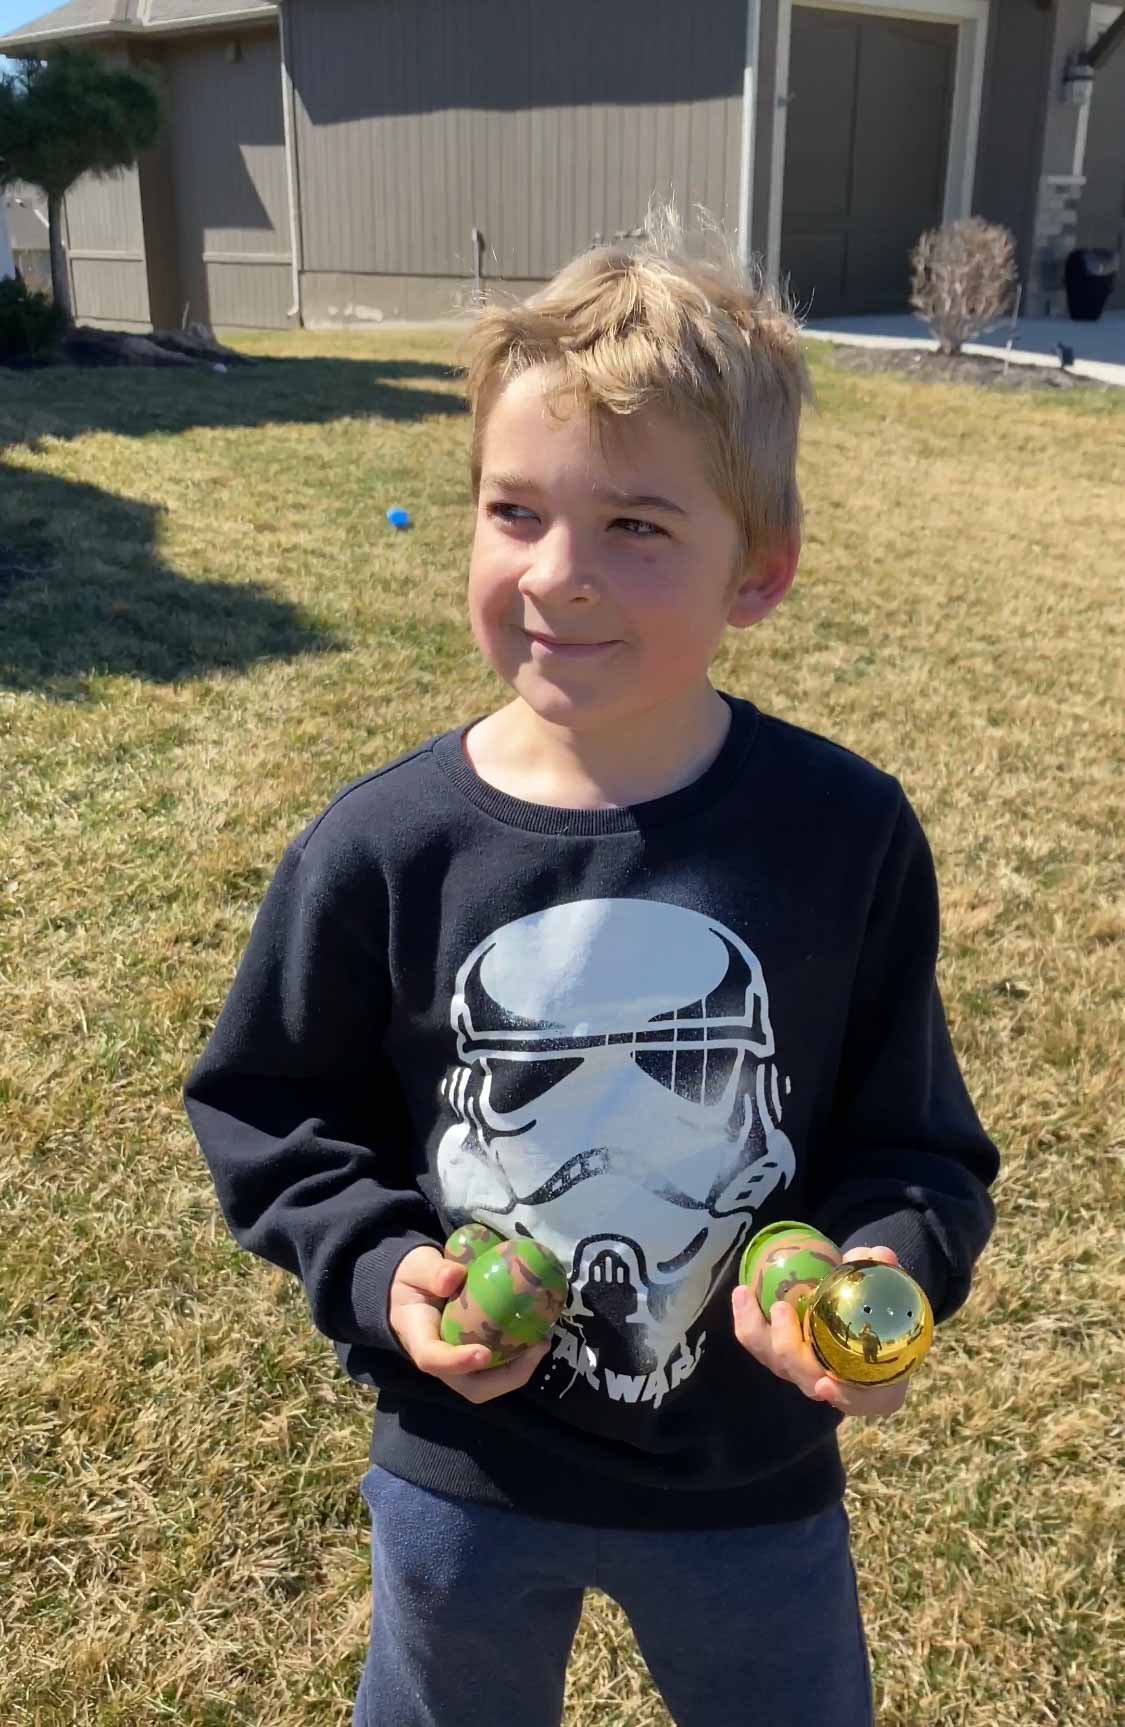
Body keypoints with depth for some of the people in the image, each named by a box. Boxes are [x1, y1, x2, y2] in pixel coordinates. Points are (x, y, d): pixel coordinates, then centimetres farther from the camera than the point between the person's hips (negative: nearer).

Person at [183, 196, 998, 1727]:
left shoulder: (847, 836, -17)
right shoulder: (381, 849, -17)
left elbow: (913, 1137, -5)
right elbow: (264, 1109, -3)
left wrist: (887, 1270, -23)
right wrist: (376, 1270, -18)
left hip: (755, 1483, 0)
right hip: (465, 1473, 1)